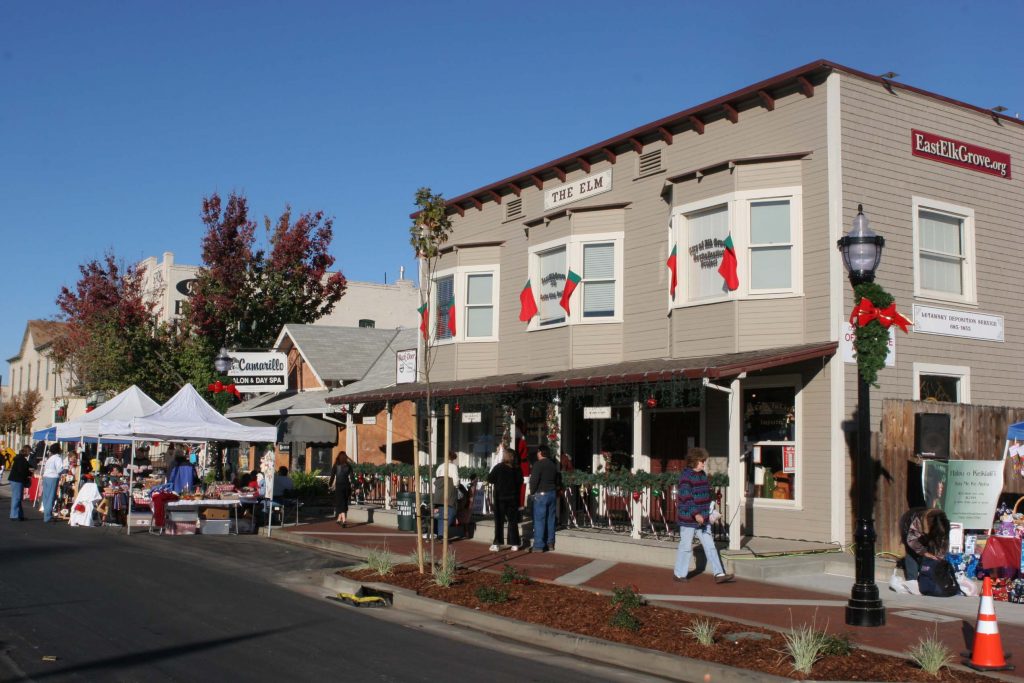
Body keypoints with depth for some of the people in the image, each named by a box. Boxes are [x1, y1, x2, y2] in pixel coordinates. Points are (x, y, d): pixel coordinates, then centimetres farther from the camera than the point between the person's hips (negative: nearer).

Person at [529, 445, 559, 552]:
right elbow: (557, 480, 15)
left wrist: (532, 491, -2)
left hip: (541, 494, -7)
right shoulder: (553, 465, 11)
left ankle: (539, 545, -5)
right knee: (550, 519, 11)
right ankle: (550, 543, 15)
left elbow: (534, 480, -16)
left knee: (539, 520, -4)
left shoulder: (538, 465, -13)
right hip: (552, 494, 7)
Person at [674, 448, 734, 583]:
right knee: (686, 546, 3)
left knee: (710, 546, 4)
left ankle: (719, 574, 3)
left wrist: (708, 512, 22)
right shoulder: (686, 476, -15)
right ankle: (680, 574, 16)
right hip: (688, 518, -8)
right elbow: (686, 497, -22)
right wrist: (695, 514, -29)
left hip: (702, 518, 8)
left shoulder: (703, 475, 12)